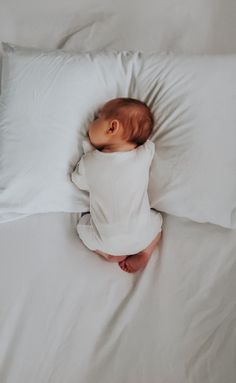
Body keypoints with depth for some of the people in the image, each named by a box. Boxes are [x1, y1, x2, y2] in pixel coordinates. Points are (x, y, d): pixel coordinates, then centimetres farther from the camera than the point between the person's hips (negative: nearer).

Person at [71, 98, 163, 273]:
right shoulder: (145, 155, -18)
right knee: (156, 218, 30)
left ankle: (109, 253, 10)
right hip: (142, 236, 1)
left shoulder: (89, 161, -19)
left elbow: (79, 183, 2)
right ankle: (144, 252, 9)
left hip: (105, 241, 0)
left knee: (83, 225, 28)